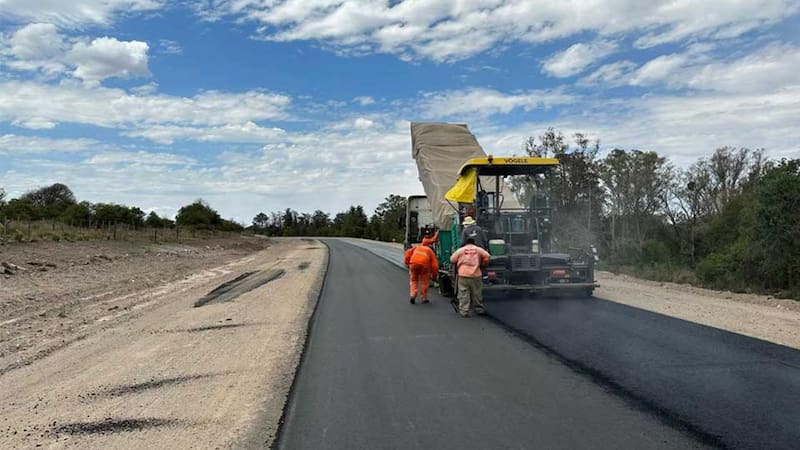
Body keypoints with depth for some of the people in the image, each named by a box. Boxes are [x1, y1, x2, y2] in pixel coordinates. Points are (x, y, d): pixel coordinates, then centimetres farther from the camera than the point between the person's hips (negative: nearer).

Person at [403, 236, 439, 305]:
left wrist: (407, 263, 18)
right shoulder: (430, 251, 22)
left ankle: (413, 295, 5)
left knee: (413, 280, 19)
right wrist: (434, 274, 22)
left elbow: (408, 252, 13)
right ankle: (424, 298, 19)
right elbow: (434, 264, 15)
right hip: (424, 265, -2)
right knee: (424, 282, 14)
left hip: (413, 264, 2)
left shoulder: (416, 247, 28)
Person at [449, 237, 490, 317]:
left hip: (463, 274, -1)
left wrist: (458, 264, 26)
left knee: (463, 294, 1)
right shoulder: (478, 249, 9)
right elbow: (486, 256, 1)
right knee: (477, 293, 13)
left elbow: (452, 260, 7)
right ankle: (479, 309, 23)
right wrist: (483, 264, 17)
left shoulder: (460, 250, 8)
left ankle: (464, 311, -2)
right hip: (475, 274, 1)